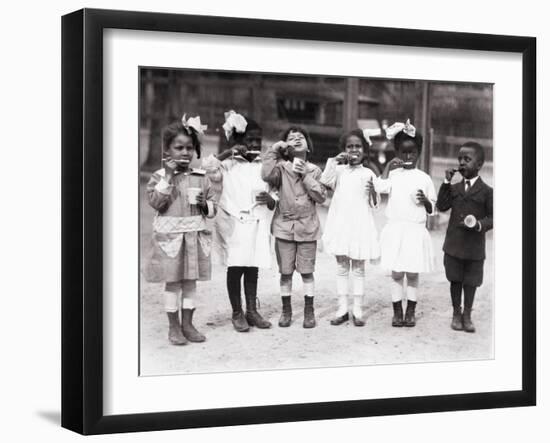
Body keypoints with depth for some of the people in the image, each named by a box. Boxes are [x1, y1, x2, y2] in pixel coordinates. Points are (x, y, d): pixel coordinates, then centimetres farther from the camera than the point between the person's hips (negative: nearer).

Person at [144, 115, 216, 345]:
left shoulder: (201, 177, 6)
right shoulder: (160, 176, -2)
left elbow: (213, 207, 11)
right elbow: (156, 202, -16)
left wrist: (205, 204, -11)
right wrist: (168, 177, -18)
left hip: (194, 235, 3)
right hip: (169, 236, -3)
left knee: (190, 281, 9)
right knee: (172, 281, 2)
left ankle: (187, 324, 19)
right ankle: (174, 326, 12)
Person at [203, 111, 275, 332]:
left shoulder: (264, 166, 8)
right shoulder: (229, 165, 1)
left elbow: (274, 202, 10)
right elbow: (208, 169, -17)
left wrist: (270, 200, -13)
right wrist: (228, 152, -16)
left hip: (256, 225, 3)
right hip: (233, 224, -2)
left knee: (252, 269, 7)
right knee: (235, 268, -1)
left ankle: (252, 310, 16)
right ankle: (237, 312, 9)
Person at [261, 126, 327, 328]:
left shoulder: (314, 170, 5)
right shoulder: (282, 167, 0)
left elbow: (321, 196, -5)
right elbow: (267, 175, -22)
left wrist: (305, 175, -11)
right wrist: (274, 150, -15)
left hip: (307, 227, 0)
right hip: (284, 226, 0)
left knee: (307, 271, 3)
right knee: (285, 272, 6)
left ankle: (309, 311, 13)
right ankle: (286, 310, 18)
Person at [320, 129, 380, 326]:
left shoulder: (368, 174, 2)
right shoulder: (339, 170, 6)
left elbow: (375, 204, 1)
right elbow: (324, 181, -13)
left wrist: (373, 191, -19)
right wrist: (334, 161, -14)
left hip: (360, 225, -2)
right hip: (340, 224, 2)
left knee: (358, 268, 4)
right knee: (341, 267, 7)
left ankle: (358, 310, 10)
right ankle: (342, 309, 13)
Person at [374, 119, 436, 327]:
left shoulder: (424, 178, 5)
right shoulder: (393, 174, 2)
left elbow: (432, 209, 8)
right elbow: (381, 187, -20)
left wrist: (425, 200, -12)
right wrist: (389, 166, -14)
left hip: (416, 230, 0)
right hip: (395, 230, 0)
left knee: (412, 273, 5)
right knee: (396, 273, 3)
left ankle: (411, 312, 16)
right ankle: (397, 311, 12)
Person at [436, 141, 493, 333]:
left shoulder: (486, 191, -5)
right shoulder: (454, 188, 6)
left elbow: (492, 216, -4)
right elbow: (441, 206, -6)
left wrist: (479, 224, -23)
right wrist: (446, 182, -10)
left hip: (474, 247, -3)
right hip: (453, 245, 3)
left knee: (470, 282, 8)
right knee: (455, 280, 11)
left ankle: (467, 315, 22)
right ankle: (456, 313, 25)